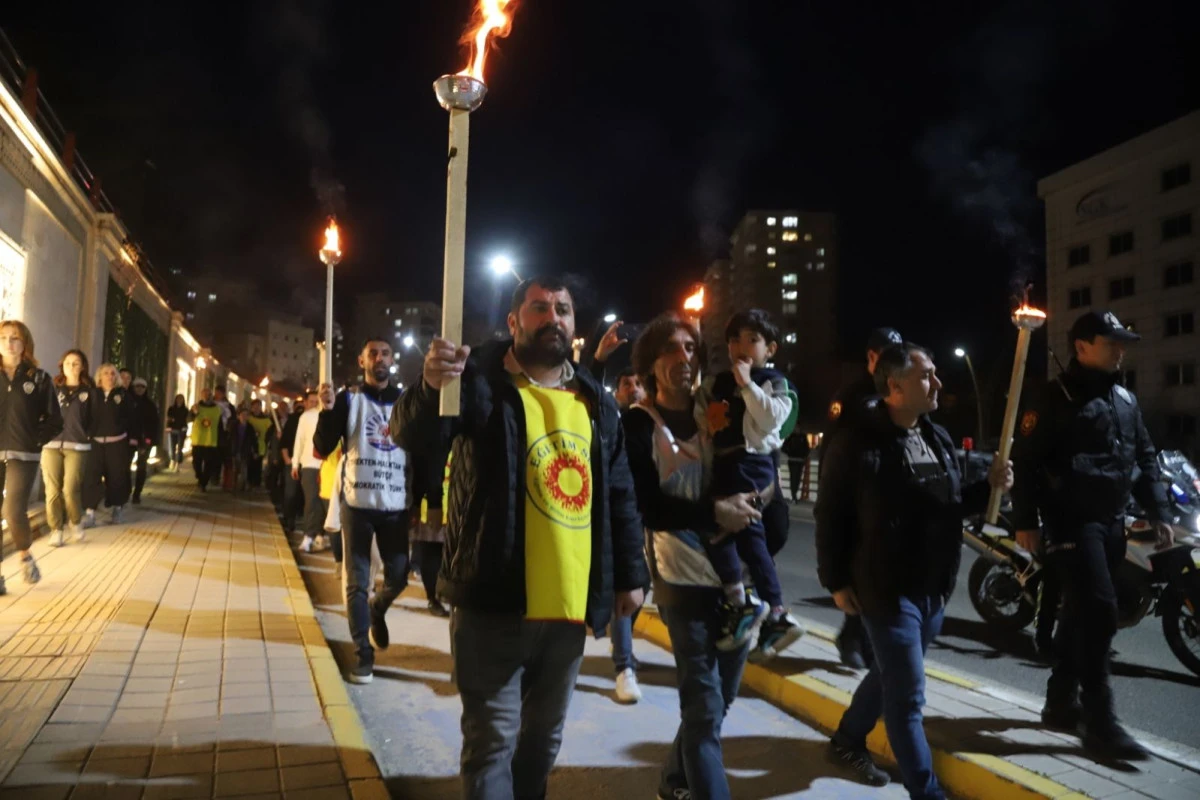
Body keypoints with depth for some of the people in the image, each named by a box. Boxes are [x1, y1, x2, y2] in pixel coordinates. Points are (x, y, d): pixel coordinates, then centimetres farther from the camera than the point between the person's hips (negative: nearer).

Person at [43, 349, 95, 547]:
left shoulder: (89, 392, 7)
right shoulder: (54, 388, 11)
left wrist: (88, 436, -3)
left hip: (77, 447, -2)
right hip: (52, 444, 2)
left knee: (71, 489, -9)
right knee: (53, 490, -1)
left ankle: (76, 522, 16)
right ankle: (56, 529, 9)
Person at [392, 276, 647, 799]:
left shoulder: (596, 401, 9)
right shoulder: (482, 381, -6)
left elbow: (619, 494, 14)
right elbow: (414, 438, -21)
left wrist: (631, 573, 12)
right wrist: (431, 387, -42)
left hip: (571, 604, 5)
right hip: (495, 599, -5)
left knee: (544, 735, 20)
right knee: (492, 738, 4)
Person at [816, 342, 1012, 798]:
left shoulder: (939, 439, 7)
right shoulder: (857, 443, -15)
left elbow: (952, 506, 16)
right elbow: (831, 516, -12)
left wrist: (988, 486, -3)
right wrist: (836, 581, -10)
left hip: (934, 589, 8)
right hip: (887, 589, -8)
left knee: (891, 676, 22)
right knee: (908, 697, 0)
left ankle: (847, 740, 44)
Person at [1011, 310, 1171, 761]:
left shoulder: (1125, 398, 15)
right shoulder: (1055, 400, -8)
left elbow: (1145, 458, 21)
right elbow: (1026, 461, -12)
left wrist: (1158, 513, 13)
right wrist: (1026, 522, -16)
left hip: (1112, 522, 8)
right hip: (1073, 522, -8)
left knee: (1081, 615, 14)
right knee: (1099, 612, -13)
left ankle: (1061, 704, 26)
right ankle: (1100, 725, -5)